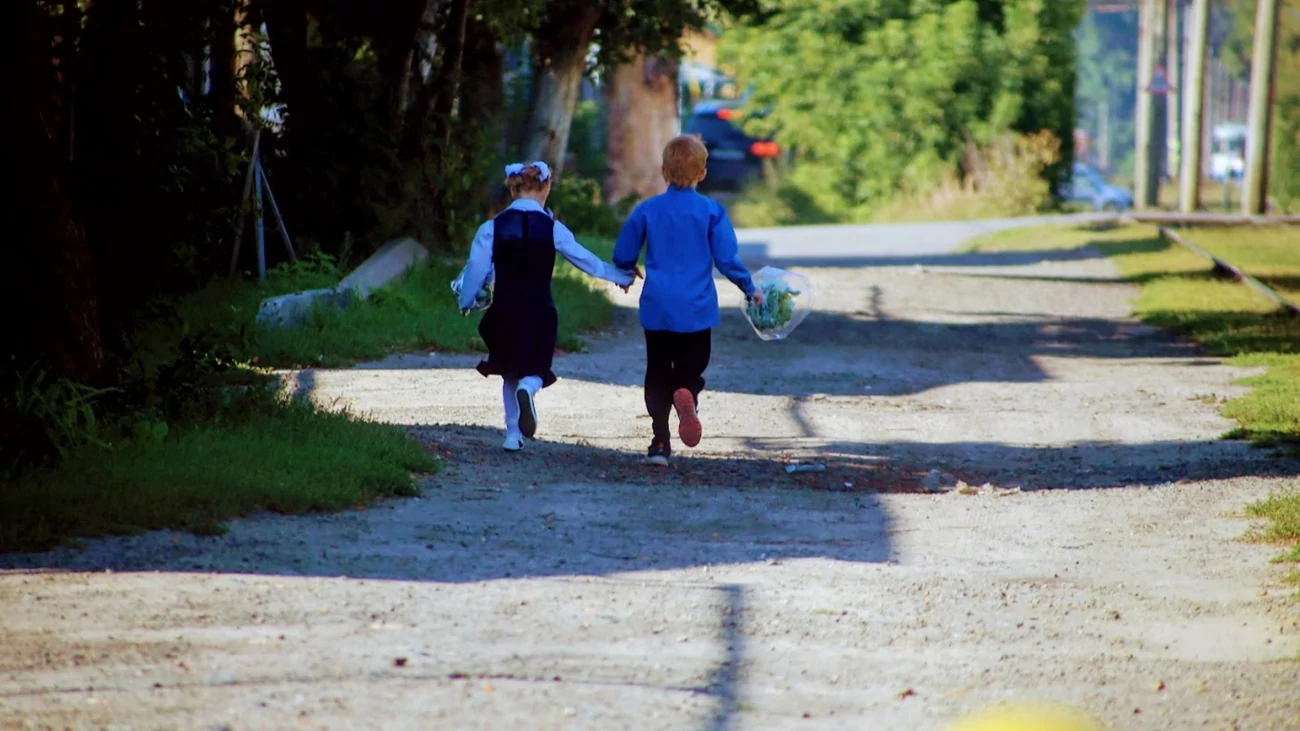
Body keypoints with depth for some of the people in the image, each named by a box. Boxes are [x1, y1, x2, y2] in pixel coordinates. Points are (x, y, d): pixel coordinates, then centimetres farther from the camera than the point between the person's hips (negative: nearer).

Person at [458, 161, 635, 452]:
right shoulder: (552, 229, -3)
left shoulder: (492, 228, -3)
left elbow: (476, 270, -2)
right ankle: (528, 388, -26)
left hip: (504, 311, 1)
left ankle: (513, 433, 16)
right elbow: (587, 261, 7)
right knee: (534, 370, 11)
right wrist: (622, 277, 23)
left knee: (510, 373, 20)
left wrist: (466, 303, 17)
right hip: (539, 313, -1)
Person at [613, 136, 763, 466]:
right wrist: (750, 289, 10)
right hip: (696, 311, -1)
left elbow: (622, 256, 7)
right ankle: (687, 394, -28)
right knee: (691, 370, 9)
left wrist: (629, 272, 30)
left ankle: (660, 442, 4)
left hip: (656, 308, 1)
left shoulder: (647, 210, 0)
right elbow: (727, 259, -5)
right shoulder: (711, 212, -5)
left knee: (658, 373, 11)